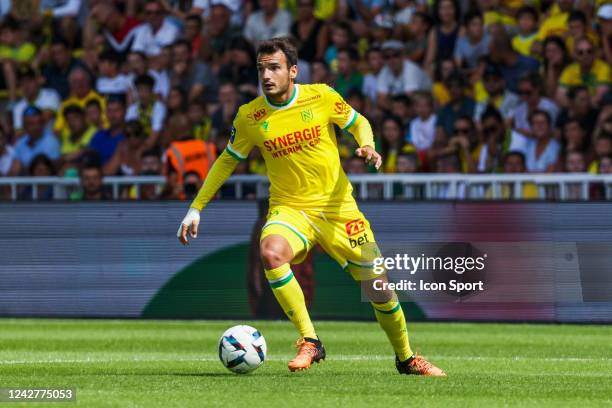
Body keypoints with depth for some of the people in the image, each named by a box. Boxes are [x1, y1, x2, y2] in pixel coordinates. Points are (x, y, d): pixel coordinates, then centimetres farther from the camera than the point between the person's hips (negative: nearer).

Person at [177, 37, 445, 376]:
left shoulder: (321, 97, -7)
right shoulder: (250, 117, -5)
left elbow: (358, 122, 9)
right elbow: (227, 160, 9)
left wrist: (367, 145, -13)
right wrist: (196, 208, 7)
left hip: (337, 207, 0)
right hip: (289, 208, 0)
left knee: (378, 287, 1)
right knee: (271, 253, -35)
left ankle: (406, 358, 28)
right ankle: (309, 342, -22)